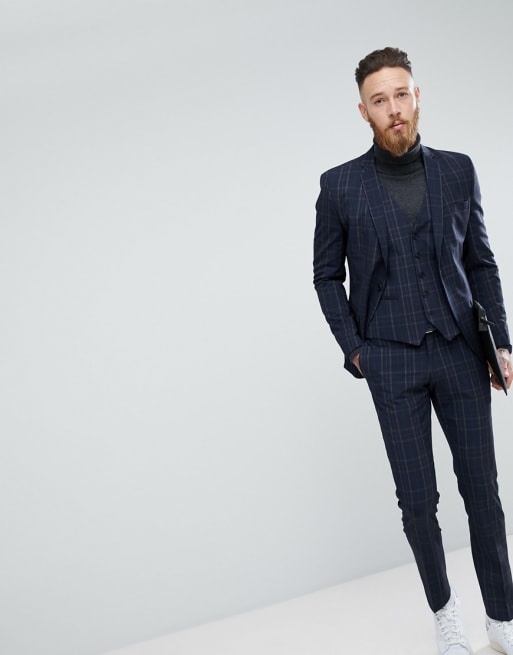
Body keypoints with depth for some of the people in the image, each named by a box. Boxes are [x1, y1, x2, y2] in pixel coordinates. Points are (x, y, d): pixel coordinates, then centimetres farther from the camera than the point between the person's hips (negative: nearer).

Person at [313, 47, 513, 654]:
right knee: (418, 501, 4)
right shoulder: (340, 185, 0)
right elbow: (327, 275, 6)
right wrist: (354, 349, -2)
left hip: (461, 352, 2)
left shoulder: (458, 170, 5)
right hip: (392, 360, -1)